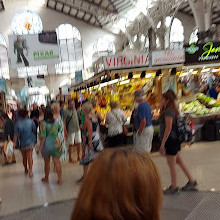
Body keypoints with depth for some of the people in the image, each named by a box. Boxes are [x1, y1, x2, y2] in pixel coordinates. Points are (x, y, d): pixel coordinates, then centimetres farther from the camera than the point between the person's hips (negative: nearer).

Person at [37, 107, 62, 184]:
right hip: (56, 144, 3)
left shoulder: (43, 124, -14)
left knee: (47, 163, 13)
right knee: (57, 162, 5)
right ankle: (60, 179, 3)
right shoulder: (56, 122, -2)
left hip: (47, 145, -3)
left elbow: (43, 137, -14)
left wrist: (40, 148, -9)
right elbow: (59, 129, 14)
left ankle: (46, 178, 30)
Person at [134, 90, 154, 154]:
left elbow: (143, 121, -25)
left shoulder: (141, 106, -21)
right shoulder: (147, 104, 8)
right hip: (150, 128, 10)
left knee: (143, 150, 0)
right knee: (147, 148, 20)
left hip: (144, 129, -10)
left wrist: (139, 132, -17)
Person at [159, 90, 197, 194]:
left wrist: (162, 144, -20)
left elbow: (168, 129, -22)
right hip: (175, 140, 10)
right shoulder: (172, 110, 12)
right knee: (179, 161, 18)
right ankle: (192, 181, 27)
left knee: (172, 164, 2)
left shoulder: (168, 111, -18)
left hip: (170, 140, -10)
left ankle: (174, 188, 14)